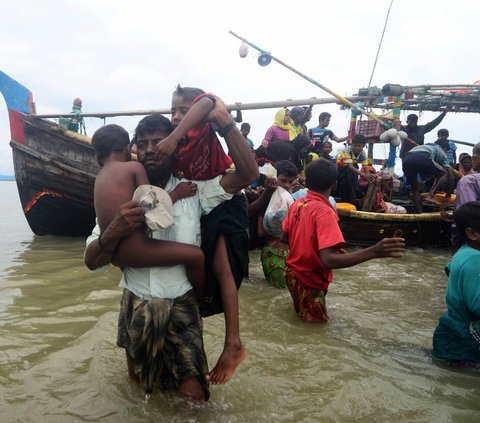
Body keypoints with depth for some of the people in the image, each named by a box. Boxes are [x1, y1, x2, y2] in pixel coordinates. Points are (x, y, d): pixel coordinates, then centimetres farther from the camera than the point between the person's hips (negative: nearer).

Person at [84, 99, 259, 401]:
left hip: (181, 306, -2)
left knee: (192, 395, -5)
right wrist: (115, 231, -27)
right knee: (140, 382, 22)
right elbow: (92, 261, -6)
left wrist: (225, 121, -22)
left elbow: (248, 173, -17)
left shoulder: (193, 191, -7)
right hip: (135, 306, 3)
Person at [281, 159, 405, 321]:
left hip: (292, 273, 7)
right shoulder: (324, 212, -25)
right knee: (317, 318, 17)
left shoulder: (296, 204, -2)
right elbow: (328, 261, -35)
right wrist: (374, 252, -41)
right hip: (309, 282, -7)